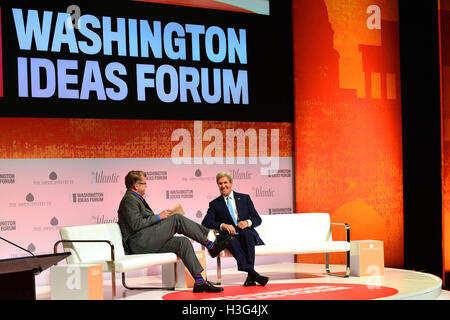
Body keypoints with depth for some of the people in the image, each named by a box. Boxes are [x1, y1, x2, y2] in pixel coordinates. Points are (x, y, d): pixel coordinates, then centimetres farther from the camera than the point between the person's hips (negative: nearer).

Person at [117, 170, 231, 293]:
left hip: (149, 244, 10)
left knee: (183, 242, -7)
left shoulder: (136, 199, 26)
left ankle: (199, 282, -14)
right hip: (139, 244, -10)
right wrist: (159, 217, -11)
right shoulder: (129, 200, -7)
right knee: (177, 218, -16)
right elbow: (136, 224, -19)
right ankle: (210, 245, -11)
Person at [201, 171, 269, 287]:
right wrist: (223, 225, -17)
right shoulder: (215, 204, 16)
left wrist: (247, 222, -13)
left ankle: (250, 276, -41)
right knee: (232, 240, -36)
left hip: (247, 234, 1)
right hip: (228, 237, -1)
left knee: (245, 232, -35)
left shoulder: (245, 198, 18)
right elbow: (205, 222, 1)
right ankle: (253, 273, -47)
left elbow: (257, 219, 12)